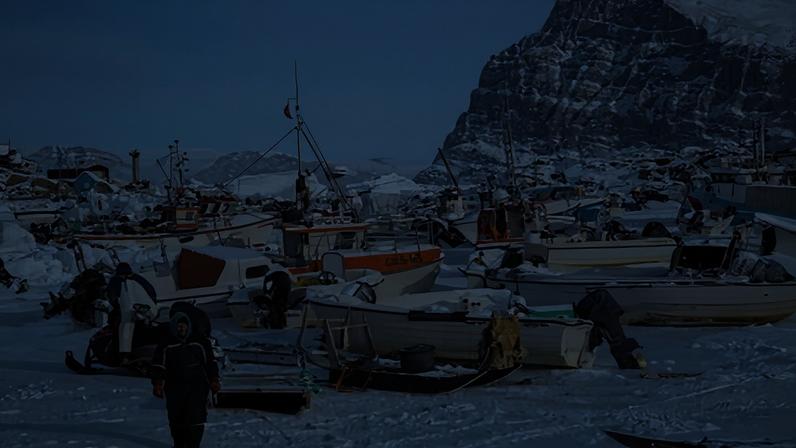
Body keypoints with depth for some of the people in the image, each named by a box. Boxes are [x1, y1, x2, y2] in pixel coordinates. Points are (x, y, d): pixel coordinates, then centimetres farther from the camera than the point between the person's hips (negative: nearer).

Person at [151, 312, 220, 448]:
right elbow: (158, 365, 3)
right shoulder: (166, 344, 3)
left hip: (197, 385, -1)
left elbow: (210, 362, 10)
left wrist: (214, 380, 7)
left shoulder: (200, 340, 5)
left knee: (196, 416, -12)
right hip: (174, 387, 1)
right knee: (176, 418, 5)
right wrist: (157, 383, -5)